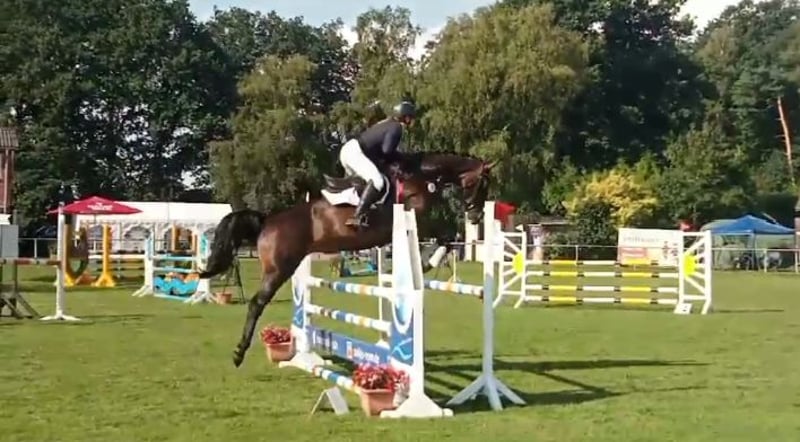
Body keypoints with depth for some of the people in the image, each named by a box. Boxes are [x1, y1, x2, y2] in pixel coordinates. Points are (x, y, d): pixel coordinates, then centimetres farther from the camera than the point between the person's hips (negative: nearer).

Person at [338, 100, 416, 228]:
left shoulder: (389, 123, 20)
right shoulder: (396, 127, -9)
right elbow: (386, 151, -18)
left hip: (348, 149, 11)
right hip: (355, 152, -11)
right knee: (377, 181, -26)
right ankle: (357, 216, -33)